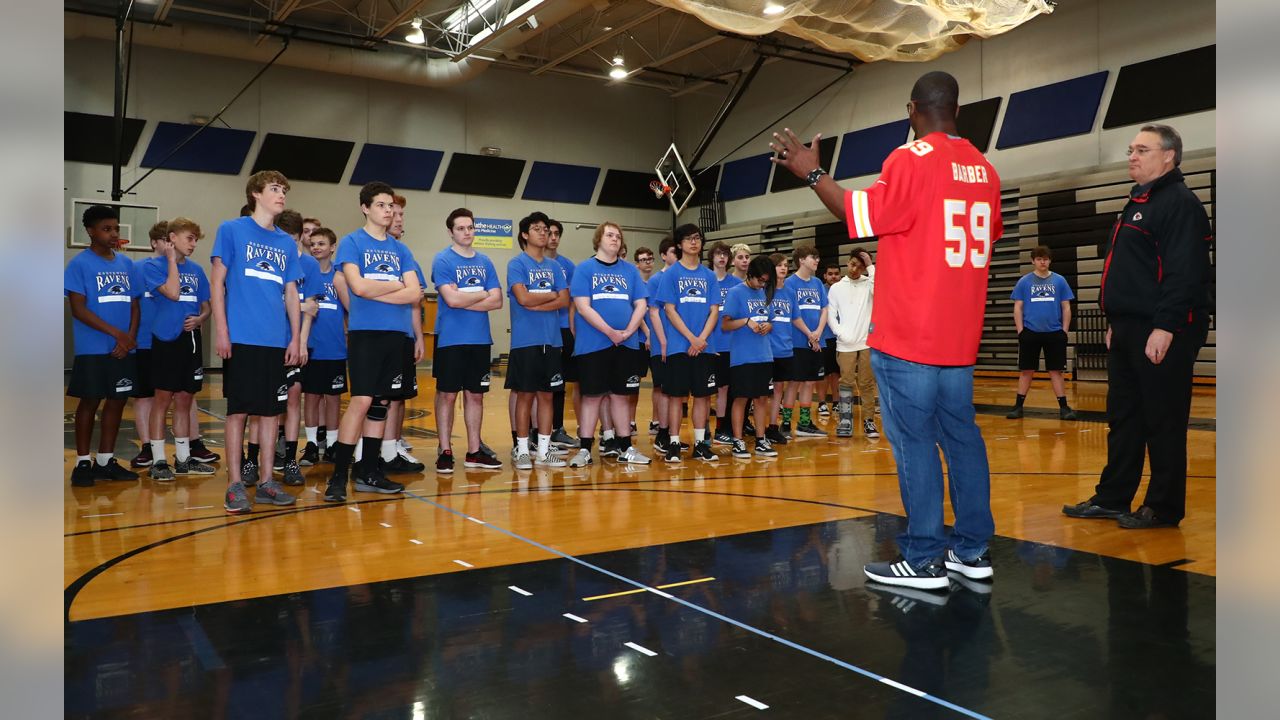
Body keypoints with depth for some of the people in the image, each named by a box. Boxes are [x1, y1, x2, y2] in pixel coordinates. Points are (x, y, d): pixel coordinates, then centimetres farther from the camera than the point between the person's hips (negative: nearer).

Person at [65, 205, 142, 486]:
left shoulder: (126, 264, 10)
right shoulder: (80, 263, -6)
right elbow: (78, 309, -11)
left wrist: (130, 338, -4)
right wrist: (117, 334, -15)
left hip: (123, 350, 5)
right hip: (92, 350, -5)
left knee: (117, 401, 8)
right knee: (90, 402, 2)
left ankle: (105, 461, 19)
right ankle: (83, 462, 14)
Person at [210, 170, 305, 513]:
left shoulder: (287, 243, 14)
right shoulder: (231, 230, 2)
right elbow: (217, 282, -1)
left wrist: (296, 338, 8)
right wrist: (221, 330, -9)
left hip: (277, 340, 5)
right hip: (241, 338, -5)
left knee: (271, 410, 7)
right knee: (238, 409, -1)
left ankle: (265, 481, 15)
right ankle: (236, 484, 7)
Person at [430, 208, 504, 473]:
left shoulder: (485, 262, 11)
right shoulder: (442, 260, -4)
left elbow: (497, 301, 2)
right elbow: (451, 299, -17)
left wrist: (464, 300, -9)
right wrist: (482, 294, -3)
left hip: (480, 339, 5)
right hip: (451, 339, -5)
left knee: (475, 395, 9)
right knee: (447, 395, 0)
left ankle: (474, 451, 17)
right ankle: (445, 451, 9)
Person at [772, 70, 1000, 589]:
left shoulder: (911, 159, -10)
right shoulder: (982, 167, 12)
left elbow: (863, 219, -13)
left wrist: (812, 173, -5)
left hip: (908, 337, -7)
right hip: (959, 337, 7)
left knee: (914, 443, -3)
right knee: (962, 437, 11)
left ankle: (924, 560, 2)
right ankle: (973, 550, 18)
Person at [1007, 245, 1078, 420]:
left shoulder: (1059, 281, 6)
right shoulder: (1024, 281, 4)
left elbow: (1066, 308, 7)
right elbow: (1018, 307, 4)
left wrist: (1064, 331, 0)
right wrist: (1020, 331, -4)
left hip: (1054, 333, 0)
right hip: (1030, 333, 0)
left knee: (1056, 371, 3)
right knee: (1026, 371, 4)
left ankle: (1063, 407, 7)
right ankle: (1018, 406, 11)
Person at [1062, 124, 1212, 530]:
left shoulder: (1180, 203, -10)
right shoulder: (1139, 203, 20)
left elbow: (1184, 272, -20)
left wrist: (1165, 327, -25)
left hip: (1162, 334, -10)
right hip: (1127, 331, 10)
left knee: (1163, 422, -1)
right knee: (1123, 419, 12)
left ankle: (1164, 508, 8)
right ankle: (1112, 498, 20)